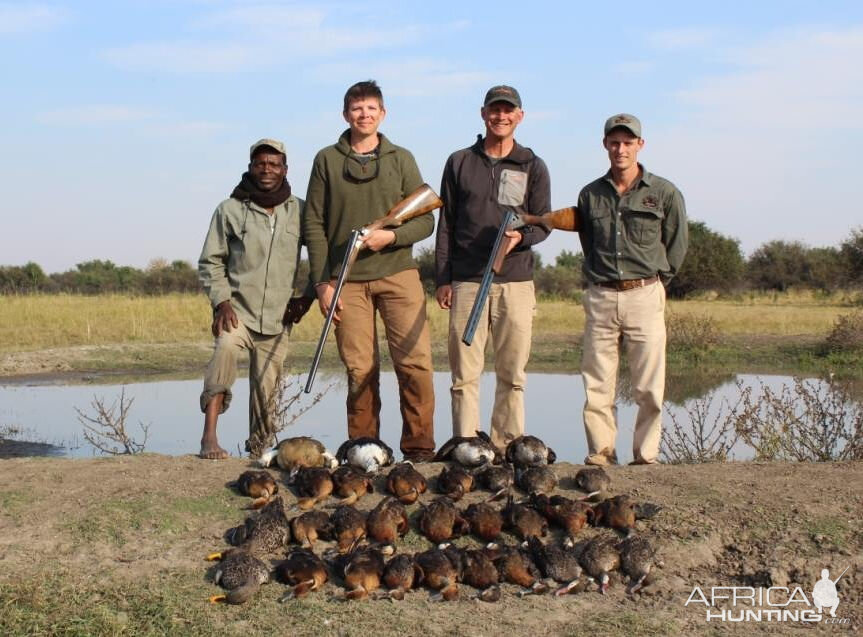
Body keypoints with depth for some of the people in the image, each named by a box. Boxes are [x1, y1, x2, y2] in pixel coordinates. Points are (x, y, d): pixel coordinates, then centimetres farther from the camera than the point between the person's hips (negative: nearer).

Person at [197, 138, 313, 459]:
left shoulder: (300, 212, 4)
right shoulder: (230, 210, 1)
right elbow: (211, 262, 4)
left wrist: (308, 296, 3)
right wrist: (221, 301, -9)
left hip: (278, 316, 2)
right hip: (237, 309, -2)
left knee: (266, 390, 5)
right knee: (226, 347, -30)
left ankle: (259, 447, 26)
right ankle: (209, 436, -31)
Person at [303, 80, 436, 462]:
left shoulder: (401, 159, 10)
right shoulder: (327, 161, 9)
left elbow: (426, 220, 8)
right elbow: (314, 225, 6)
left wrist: (392, 236, -11)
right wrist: (322, 282, -1)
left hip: (397, 273, 1)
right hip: (347, 280, 0)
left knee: (415, 363, -8)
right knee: (360, 370, -1)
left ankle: (419, 447, 0)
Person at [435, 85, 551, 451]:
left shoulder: (533, 167, 11)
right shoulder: (460, 163, 12)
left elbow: (544, 222, 9)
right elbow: (446, 224, 12)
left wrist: (521, 237, -14)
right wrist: (442, 278, 5)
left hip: (516, 280, 0)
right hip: (466, 280, 0)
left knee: (512, 373, 1)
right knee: (464, 373, -3)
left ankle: (506, 448, 7)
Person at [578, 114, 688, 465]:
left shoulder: (664, 193, 3)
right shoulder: (590, 195, 10)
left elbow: (677, 244, 11)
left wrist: (655, 280, 10)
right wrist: (598, 280, 14)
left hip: (645, 296, -2)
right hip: (600, 298, 2)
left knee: (649, 388, -3)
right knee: (596, 386, 1)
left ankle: (646, 456, 6)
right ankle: (600, 454, 8)